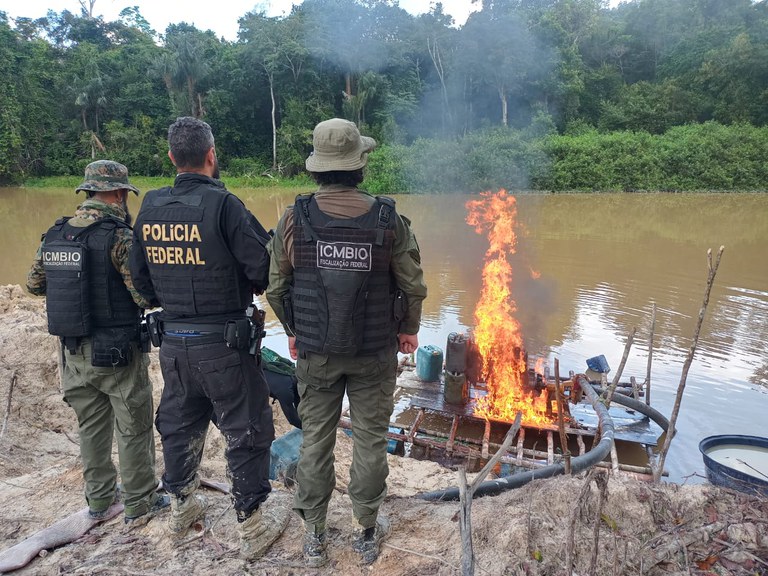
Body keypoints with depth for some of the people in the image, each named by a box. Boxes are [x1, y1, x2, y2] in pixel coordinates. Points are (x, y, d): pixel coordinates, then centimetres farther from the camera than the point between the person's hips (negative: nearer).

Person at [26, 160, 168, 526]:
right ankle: (140, 504, 22)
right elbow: (146, 296, -22)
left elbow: (35, 284, 14)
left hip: (73, 352, 7)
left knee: (92, 427, 21)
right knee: (133, 430, 9)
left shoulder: (54, 236, 3)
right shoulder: (119, 237, -18)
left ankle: (99, 499, 36)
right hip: (117, 353, -6)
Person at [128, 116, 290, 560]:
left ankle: (182, 506, 46)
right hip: (223, 344, -6)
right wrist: (250, 285, 4)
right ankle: (254, 526, 25)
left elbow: (141, 278, 8)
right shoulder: (222, 204, -18)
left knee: (179, 424, 24)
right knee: (246, 431, 10)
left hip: (173, 343, 6)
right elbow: (264, 266, -18)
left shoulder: (149, 208, 1)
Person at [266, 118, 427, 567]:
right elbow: (413, 286, -4)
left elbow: (276, 287, -1)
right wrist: (409, 329, 14)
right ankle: (368, 532, 31)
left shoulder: (294, 219, -9)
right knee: (370, 440, 14)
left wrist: (293, 330, 16)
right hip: (375, 352, -1)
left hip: (315, 351, 1)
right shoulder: (389, 220, -12)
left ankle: (314, 537, 30)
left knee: (315, 440, 15)